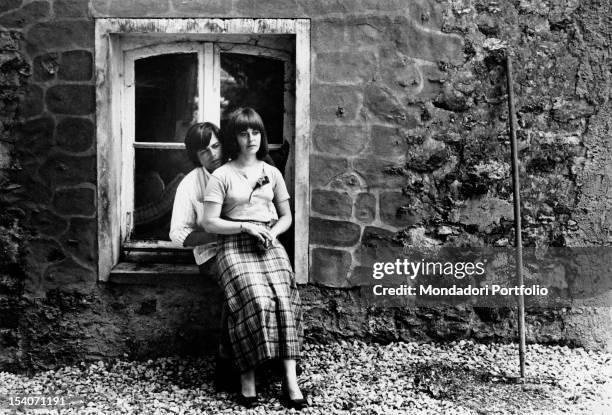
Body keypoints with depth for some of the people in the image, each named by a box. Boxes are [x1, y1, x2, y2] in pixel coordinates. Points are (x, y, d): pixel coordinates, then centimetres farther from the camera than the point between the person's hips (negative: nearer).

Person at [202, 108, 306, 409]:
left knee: (284, 300, -24)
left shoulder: (272, 173, 16)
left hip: (269, 244, 3)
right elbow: (210, 223, -1)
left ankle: (290, 378, -27)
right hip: (234, 245, -3)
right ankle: (247, 376, -22)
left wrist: (271, 233, -2)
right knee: (257, 301, -30)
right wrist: (246, 227, -12)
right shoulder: (222, 175, 4)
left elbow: (286, 216, 19)